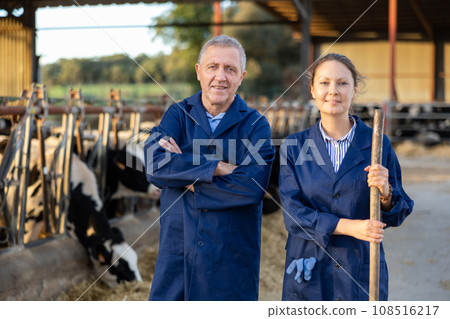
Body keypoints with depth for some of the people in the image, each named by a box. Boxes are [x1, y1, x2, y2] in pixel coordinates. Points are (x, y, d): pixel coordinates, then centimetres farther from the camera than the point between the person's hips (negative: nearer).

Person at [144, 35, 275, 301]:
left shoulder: (256, 125, -2)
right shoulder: (178, 114, 3)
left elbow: (253, 187, -17)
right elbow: (155, 165, -15)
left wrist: (182, 172, -13)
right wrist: (219, 168, -20)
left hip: (232, 258, -1)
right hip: (176, 251, 1)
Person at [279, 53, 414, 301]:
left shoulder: (377, 144, 0)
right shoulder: (294, 147, 1)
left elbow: (396, 216, 3)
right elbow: (292, 213, -6)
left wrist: (385, 193, -19)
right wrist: (348, 226, -18)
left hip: (362, 271, 0)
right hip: (309, 273, 0)